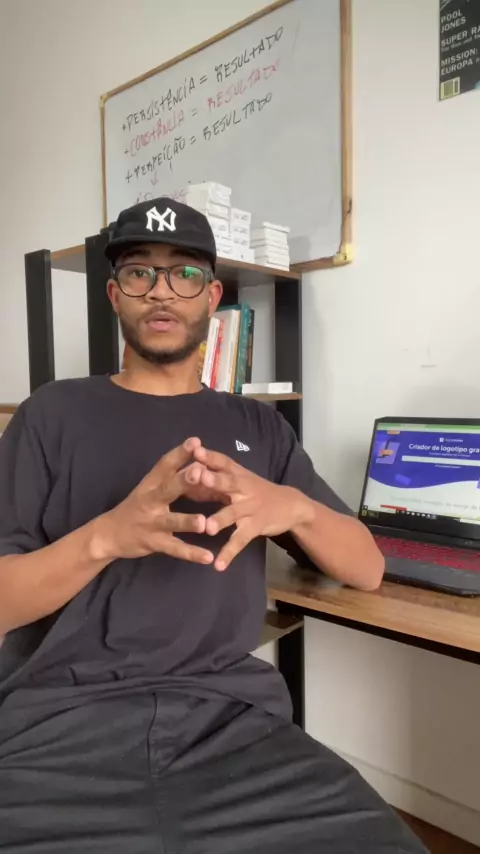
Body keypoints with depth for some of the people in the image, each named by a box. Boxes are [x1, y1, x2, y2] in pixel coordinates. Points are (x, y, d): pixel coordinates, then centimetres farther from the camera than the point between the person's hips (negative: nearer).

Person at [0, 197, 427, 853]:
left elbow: (367, 570, 8)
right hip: (60, 729, -2)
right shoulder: (53, 415, 4)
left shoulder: (259, 427, 11)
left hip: (231, 719, 3)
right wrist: (106, 536, -21)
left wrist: (294, 506, -13)